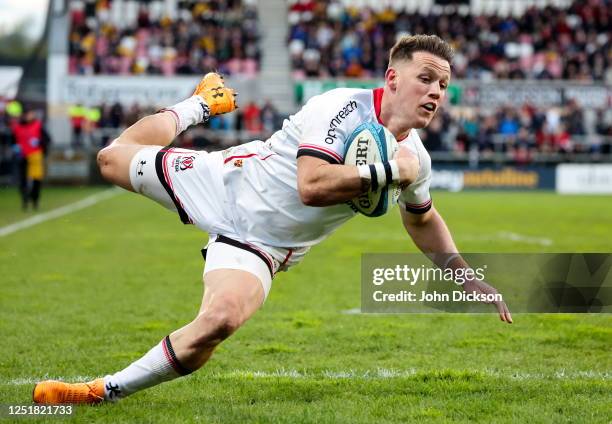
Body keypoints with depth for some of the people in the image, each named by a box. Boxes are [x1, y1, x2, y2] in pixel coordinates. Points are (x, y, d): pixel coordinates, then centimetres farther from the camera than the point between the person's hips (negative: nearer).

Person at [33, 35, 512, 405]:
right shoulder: (341, 108, -27)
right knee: (114, 156, 11)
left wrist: (466, 276, 10)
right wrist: (387, 171, -37)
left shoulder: (416, 160, -7)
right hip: (223, 184, -2)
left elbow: (422, 219, 15)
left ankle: (105, 391, -14)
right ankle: (202, 104, 40)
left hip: (257, 248, 2)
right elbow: (311, 186, -39)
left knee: (221, 319, -29)